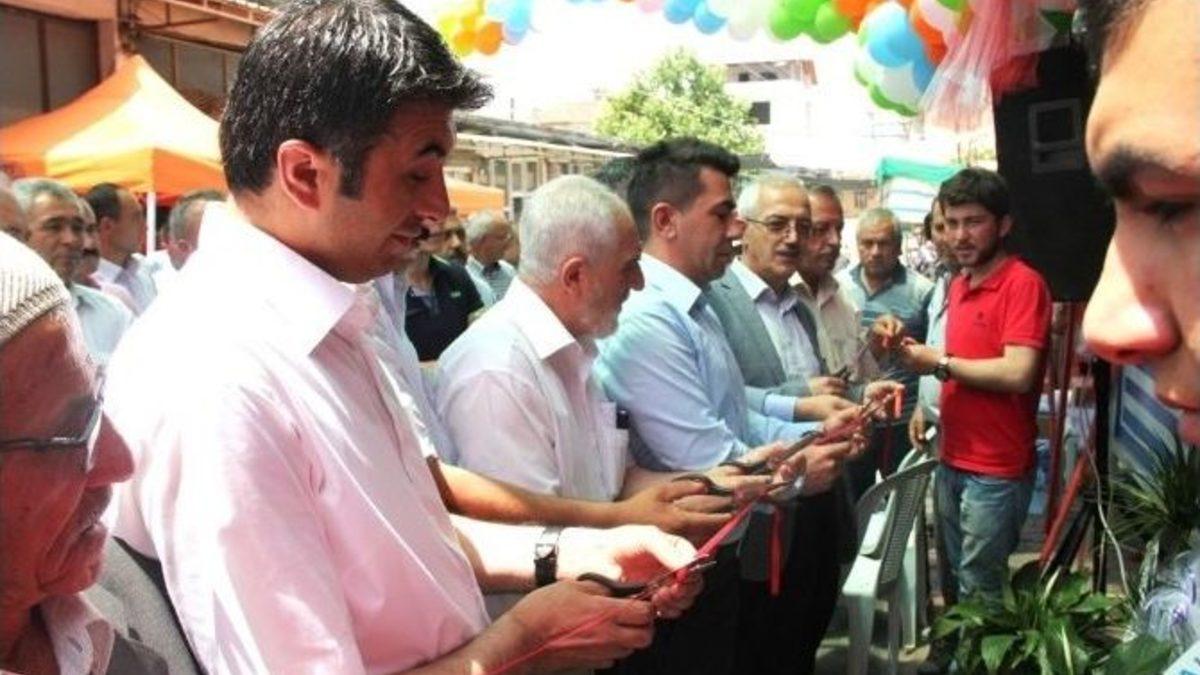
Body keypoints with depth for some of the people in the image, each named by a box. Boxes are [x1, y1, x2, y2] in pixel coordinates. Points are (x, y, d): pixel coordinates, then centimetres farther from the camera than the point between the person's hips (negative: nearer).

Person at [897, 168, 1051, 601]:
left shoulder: (1023, 283, -14)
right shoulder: (958, 285, 10)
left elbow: (1017, 373, -24)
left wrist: (939, 362, -13)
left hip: (997, 470, -8)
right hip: (953, 461, 8)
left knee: (978, 592, 4)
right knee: (954, 581, 19)